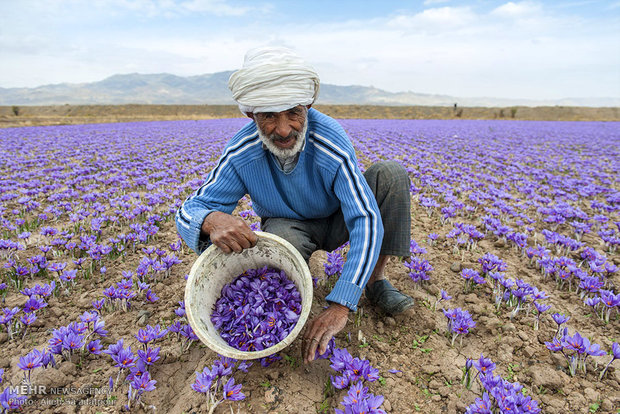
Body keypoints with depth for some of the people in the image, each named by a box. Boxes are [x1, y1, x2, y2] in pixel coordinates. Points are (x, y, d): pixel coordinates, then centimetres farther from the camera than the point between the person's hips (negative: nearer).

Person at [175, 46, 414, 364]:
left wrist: (339, 306, -48)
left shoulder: (332, 142, -33)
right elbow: (189, 212, -21)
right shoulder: (240, 154, -26)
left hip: (335, 221, 1)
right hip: (289, 228, 0)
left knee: (391, 174, -24)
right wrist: (210, 220, -50)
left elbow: (366, 220, -39)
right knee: (281, 236, -38)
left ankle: (375, 281, -11)